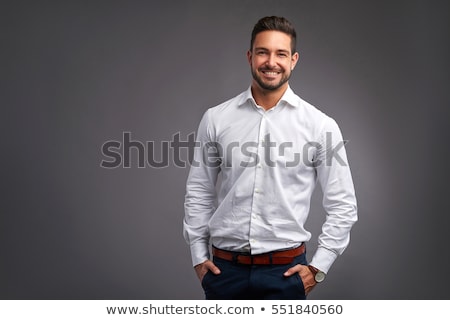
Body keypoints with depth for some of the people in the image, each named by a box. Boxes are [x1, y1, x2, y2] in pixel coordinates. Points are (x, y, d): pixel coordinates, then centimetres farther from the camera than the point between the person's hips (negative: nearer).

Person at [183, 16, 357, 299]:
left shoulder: (320, 125, -4)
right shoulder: (216, 118, 1)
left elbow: (342, 205, 0)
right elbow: (199, 193, 8)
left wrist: (318, 268, -4)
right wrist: (199, 257, 5)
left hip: (285, 270, -1)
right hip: (224, 268, 2)